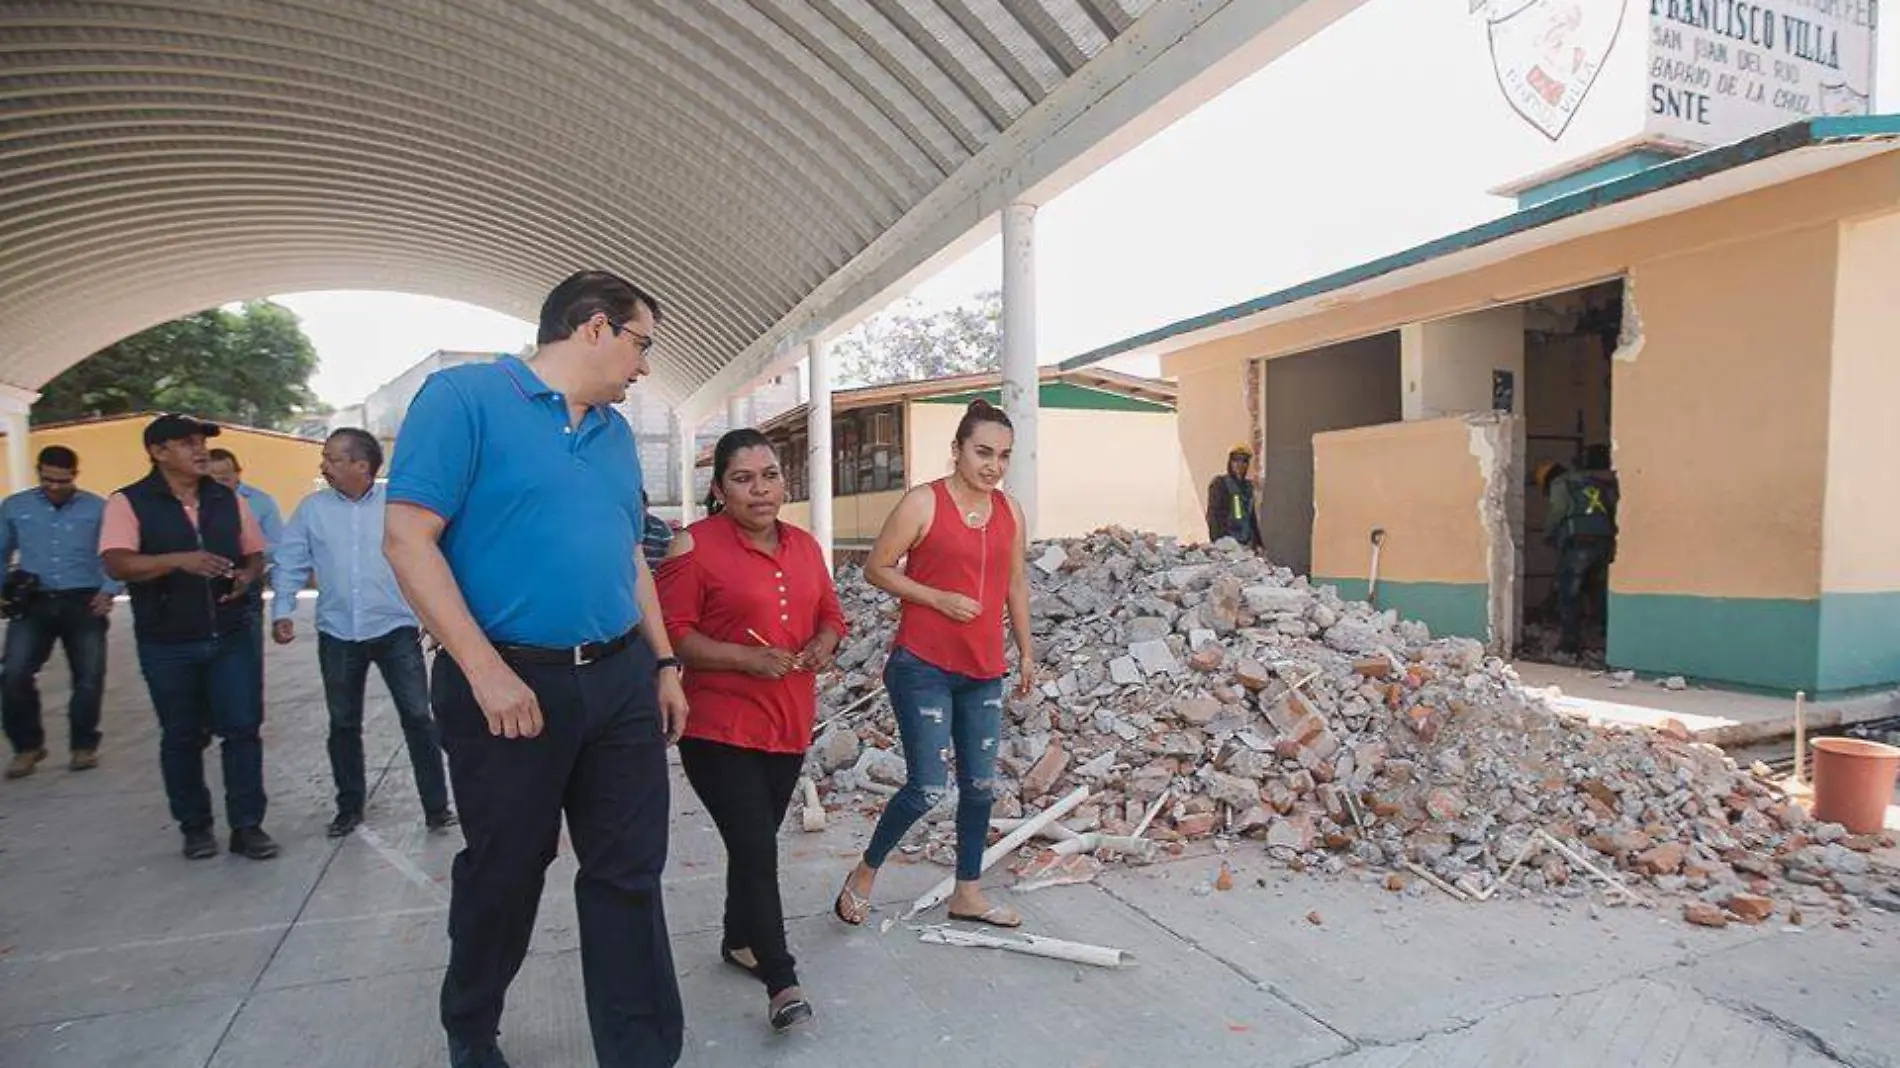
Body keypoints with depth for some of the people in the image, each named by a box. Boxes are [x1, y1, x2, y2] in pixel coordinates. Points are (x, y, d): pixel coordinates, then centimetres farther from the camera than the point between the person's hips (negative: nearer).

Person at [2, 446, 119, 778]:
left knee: (89, 677, -1)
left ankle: (84, 744, 17)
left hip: (84, 603, -1)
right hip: (33, 603, 2)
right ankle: (27, 745, 10)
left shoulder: (98, 508, 3)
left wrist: (108, 591, -9)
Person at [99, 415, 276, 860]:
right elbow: (117, 564, -18)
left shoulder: (229, 500, 7)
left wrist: (247, 575, -7)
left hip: (231, 637, 3)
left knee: (242, 728, 1)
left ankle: (247, 825, 10)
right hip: (167, 645, -2)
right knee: (181, 737, 10)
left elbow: (255, 554, 15)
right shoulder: (128, 503, -5)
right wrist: (179, 560, -33)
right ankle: (195, 827, 24)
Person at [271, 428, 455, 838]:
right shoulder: (311, 508, 5)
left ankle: (437, 807, 8)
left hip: (396, 630, -3)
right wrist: (282, 611, -3)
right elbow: (290, 564, 8)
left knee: (417, 718, -2)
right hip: (337, 635, 3)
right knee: (343, 724, 14)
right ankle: (349, 807, 30)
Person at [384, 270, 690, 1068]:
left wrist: (664, 664, 14)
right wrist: (487, 671, -19)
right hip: (511, 684, -5)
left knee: (629, 873, 8)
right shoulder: (464, 396, -9)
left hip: (620, 680, 6)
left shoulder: (616, 432, 12)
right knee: (504, 874, 14)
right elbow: (407, 538, -15)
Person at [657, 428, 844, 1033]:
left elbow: (830, 615, 16)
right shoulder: (695, 546, -11)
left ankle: (739, 940, 39)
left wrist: (824, 644, -6)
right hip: (720, 728, -6)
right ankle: (782, 983, 3)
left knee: (756, 842, 19)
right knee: (756, 848, -8)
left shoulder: (804, 546, 8)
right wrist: (746, 658, -24)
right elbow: (672, 633, -15)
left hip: (789, 724, 6)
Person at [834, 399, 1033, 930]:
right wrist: (939, 598, -16)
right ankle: (863, 875, 20)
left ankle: (968, 893, 29)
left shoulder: (1010, 511, 8)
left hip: (983, 670, 6)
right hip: (923, 667, -6)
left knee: (980, 785, 12)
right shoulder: (924, 503, -9)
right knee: (927, 789, -5)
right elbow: (876, 568, -7)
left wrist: (1026, 652, 18)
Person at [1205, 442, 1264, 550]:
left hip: (1246, 543, 6)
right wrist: (1219, 542, -16)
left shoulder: (1248, 485, 16)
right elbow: (1213, 515, -9)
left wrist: (1257, 541, 20)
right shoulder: (1219, 483, -4)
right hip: (1226, 542, -6)